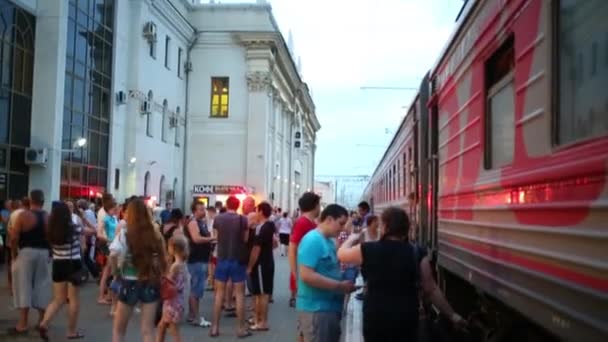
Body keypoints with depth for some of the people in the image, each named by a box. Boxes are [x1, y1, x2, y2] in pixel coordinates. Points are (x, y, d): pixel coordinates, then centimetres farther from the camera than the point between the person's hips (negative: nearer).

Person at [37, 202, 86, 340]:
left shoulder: (51, 230, -5)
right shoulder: (75, 228, -16)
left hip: (58, 265, 4)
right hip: (73, 265, -4)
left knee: (58, 299, 16)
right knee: (74, 299, 8)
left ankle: (44, 323, -2)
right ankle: (72, 331, 15)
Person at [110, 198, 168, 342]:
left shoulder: (125, 233, -9)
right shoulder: (155, 233, 1)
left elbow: (114, 254, -26)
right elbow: (163, 259, 1)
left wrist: (116, 269, -9)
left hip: (130, 283, -2)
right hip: (151, 283, 3)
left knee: (118, 329, 15)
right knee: (148, 330, 8)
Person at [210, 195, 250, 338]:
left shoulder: (218, 219, -3)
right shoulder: (243, 220, -8)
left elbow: (217, 237, 8)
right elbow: (246, 239, -2)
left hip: (222, 259, 2)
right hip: (238, 260, -2)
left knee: (219, 292, 11)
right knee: (239, 294, 5)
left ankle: (215, 327, 13)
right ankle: (240, 328, 8)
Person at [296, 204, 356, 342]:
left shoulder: (329, 241, 11)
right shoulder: (312, 240, -18)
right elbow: (306, 275, -26)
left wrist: (344, 281, 3)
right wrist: (339, 286, -22)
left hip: (330, 307, 10)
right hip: (315, 309, -10)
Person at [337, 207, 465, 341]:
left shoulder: (369, 250, -10)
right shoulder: (416, 254, -5)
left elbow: (341, 254, 9)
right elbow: (431, 290, -3)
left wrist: (352, 238, 29)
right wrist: (452, 314, 7)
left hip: (376, 319, -2)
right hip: (407, 319, 2)